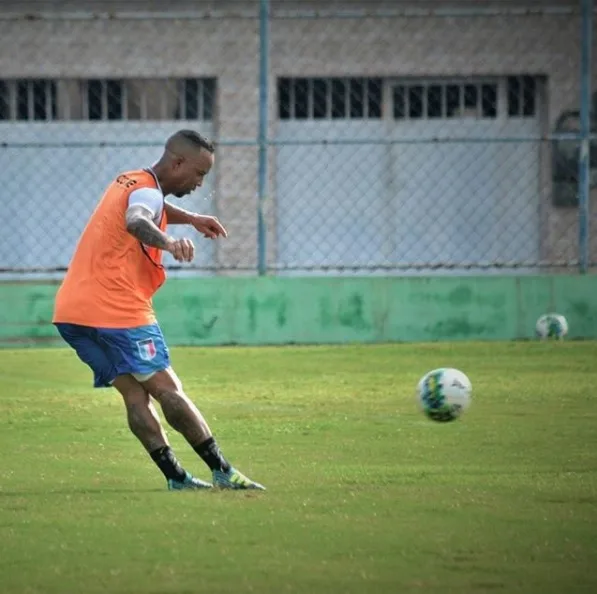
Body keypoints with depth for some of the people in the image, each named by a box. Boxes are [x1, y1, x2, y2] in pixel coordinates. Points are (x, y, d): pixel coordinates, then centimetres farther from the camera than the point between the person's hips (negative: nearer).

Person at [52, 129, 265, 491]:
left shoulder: (129, 182, 19)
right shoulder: (147, 191, -11)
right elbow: (136, 222, -37)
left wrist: (190, 218, 38)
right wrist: (169, 243, -55)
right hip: (116, 310, -9)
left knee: (135, 393, 5)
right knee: (167, 389, -6)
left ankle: (175, 476, -1)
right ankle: (222, 471, -4)